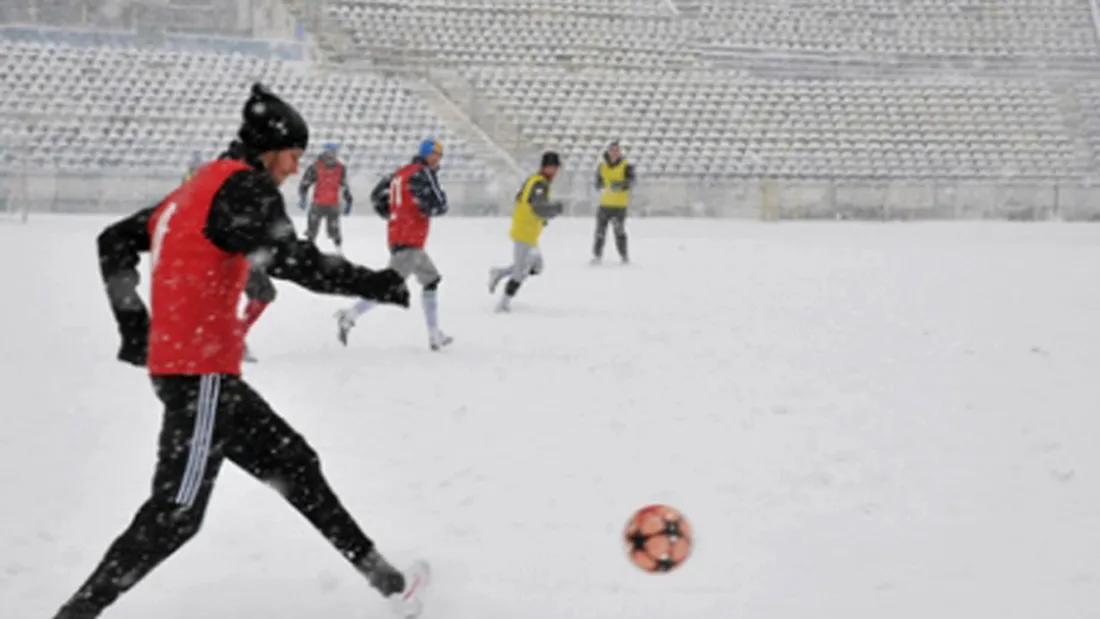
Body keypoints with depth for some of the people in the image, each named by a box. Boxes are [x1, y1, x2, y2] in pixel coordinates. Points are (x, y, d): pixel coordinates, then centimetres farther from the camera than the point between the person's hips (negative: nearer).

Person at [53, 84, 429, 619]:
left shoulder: (197, 188, 16)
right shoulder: (244, 184, -11)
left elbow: (115, 242, 20)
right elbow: (292, 261, -24)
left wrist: (134, 324, 17)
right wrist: (377, 284, -13)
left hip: (173, 361, 10)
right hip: (201, 373, -10)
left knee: (294, 464, 14)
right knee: (176, 513, -5)